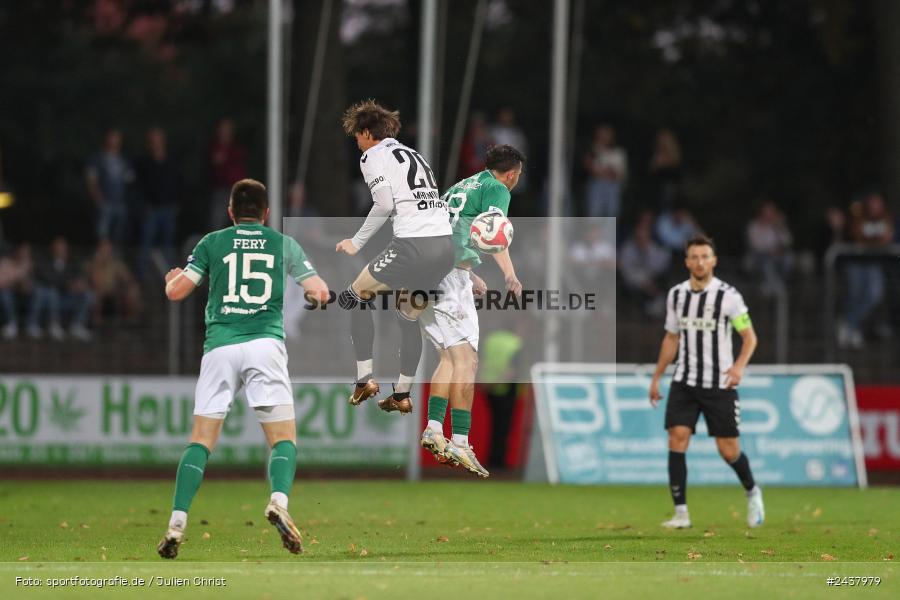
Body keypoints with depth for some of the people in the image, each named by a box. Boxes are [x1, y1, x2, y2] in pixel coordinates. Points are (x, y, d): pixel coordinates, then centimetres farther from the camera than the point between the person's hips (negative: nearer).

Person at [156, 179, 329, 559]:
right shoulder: (284, 244, 12)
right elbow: (320, 292, 9)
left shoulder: (212, 243, 11)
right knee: (284, 439, 2)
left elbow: (176, 291, 7)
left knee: (201, 439, 4)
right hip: (266, 343, -1)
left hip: (220, 346, 1)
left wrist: (171, 277, 30)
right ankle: (279, 501, -26)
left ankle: (177, 523, -7)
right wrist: (315, 296, 33)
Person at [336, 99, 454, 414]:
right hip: (446, 245, 7)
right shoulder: (413, 155, 27)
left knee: (357, 295, 11)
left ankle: (365, 378, 4)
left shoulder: (373, 155, 4)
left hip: (413, 244, -7)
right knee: (409, 317, 22)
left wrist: (356, 243, 2)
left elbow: (384, 203, -8)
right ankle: (402, 396, 25)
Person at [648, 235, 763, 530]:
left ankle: (752, 492, 30)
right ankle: (681, 513, -11)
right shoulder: (676, 295, 4)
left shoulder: (728, 296, -9)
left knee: (729, 450, 0)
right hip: (685, 382, 3)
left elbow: (749, 337, -4)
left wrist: (739, 365, -22)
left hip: (720, 384, -3)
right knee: (677, 439, -13)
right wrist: (656, 378, 17)